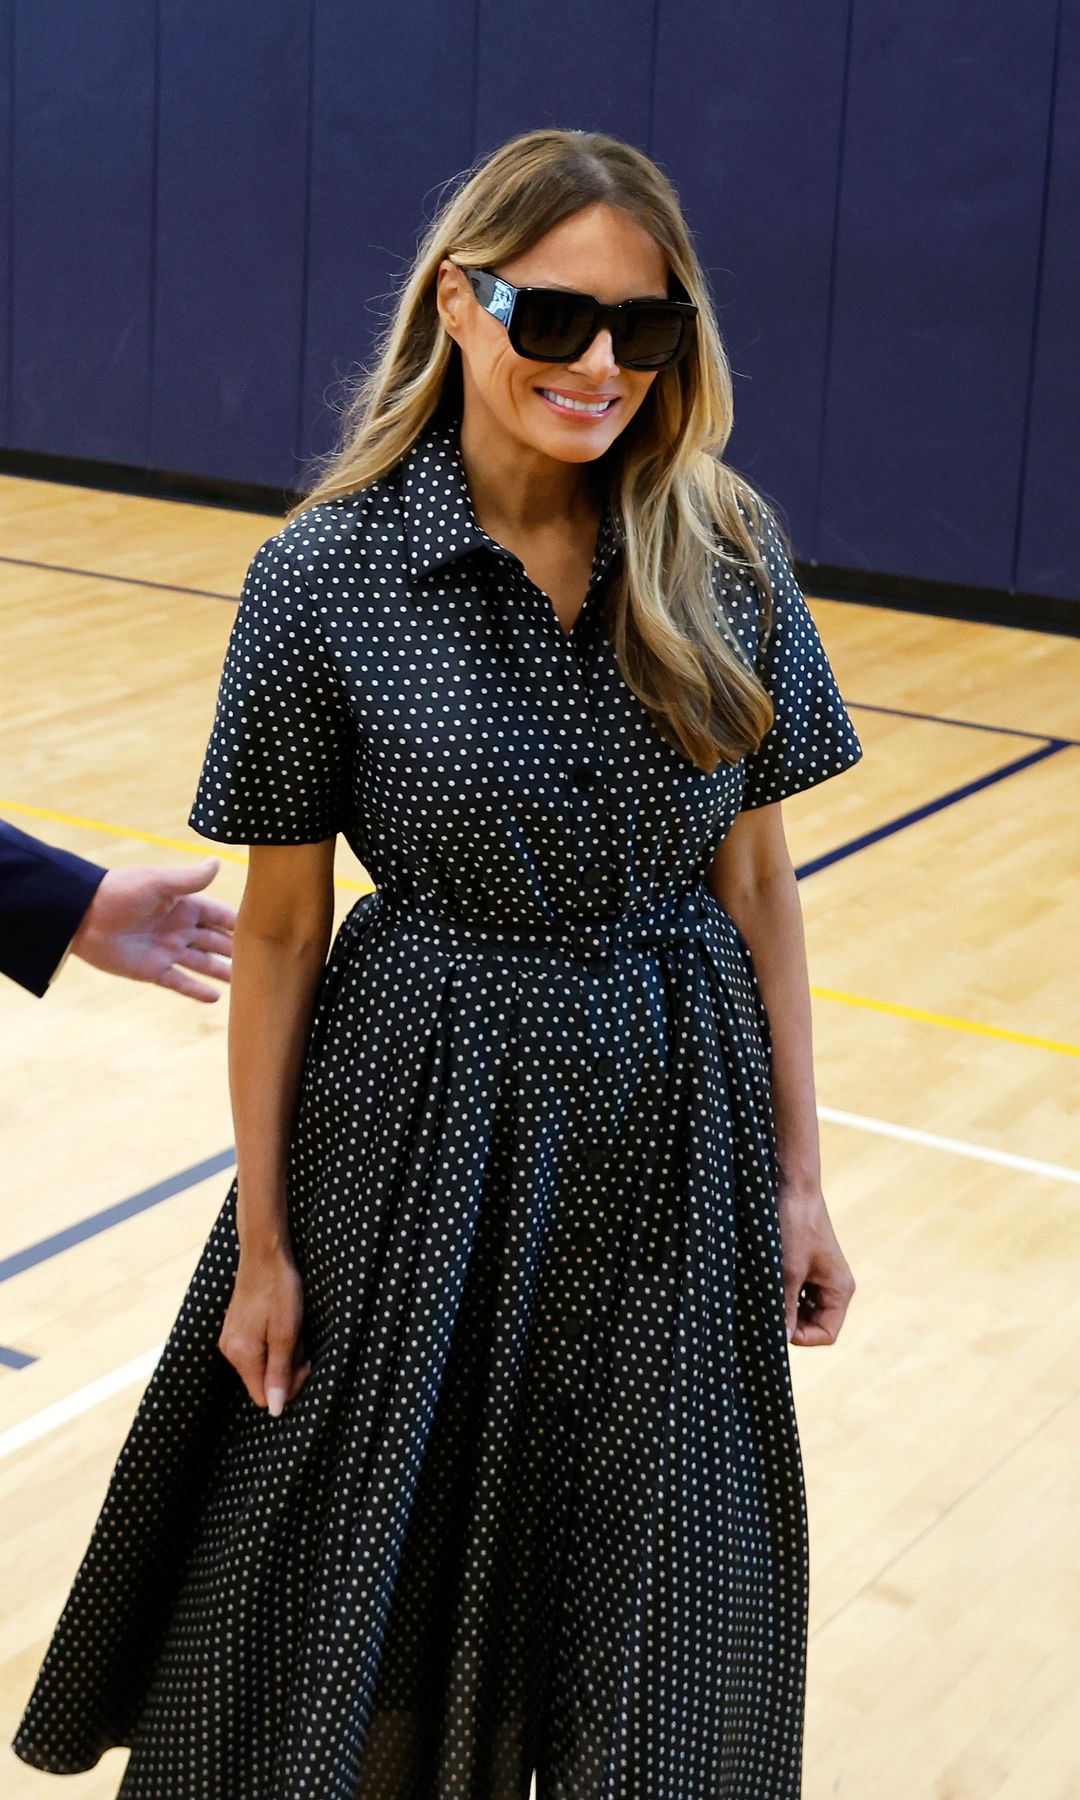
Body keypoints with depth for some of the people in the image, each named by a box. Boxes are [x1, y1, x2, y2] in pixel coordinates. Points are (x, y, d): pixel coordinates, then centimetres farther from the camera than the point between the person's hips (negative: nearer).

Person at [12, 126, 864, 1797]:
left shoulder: (728, 559, -5)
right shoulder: (321, 577, -12)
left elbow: (757, 878, 2)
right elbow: (280, 930, -7)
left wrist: (798, 1176, 3)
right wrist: (260, 1240, -3)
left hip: (677, 1131, 2)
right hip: (421, 1128, -2)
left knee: (661, 1622, 16)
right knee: (371, 1582, 14)